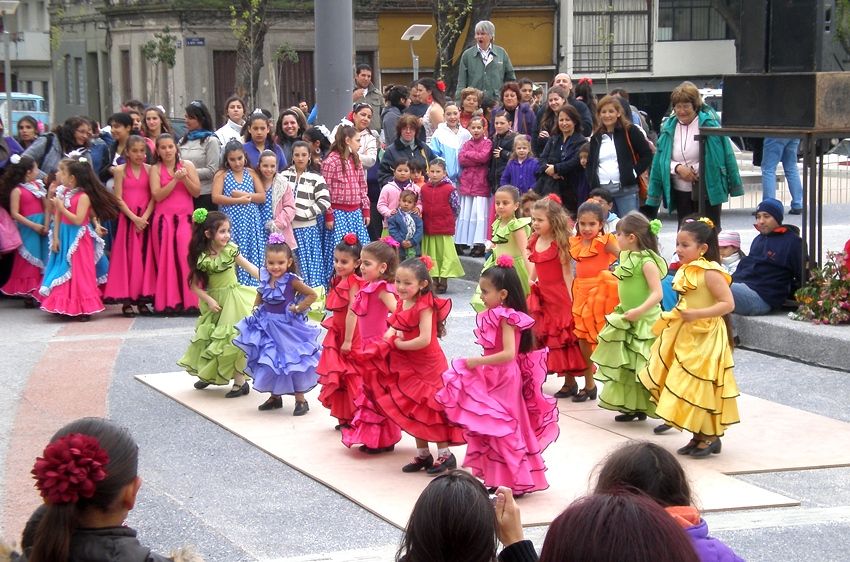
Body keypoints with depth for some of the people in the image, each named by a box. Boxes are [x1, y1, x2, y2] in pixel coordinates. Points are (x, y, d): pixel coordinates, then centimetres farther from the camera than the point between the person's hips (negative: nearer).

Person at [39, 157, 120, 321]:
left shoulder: (83, 196, -16)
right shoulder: (62, 194, 4)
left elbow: (78, 220, -23)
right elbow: (57, 217, 7)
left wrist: (62, 207, -20)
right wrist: (55, 237, 4)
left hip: (78, 239, -7)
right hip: (64, 237, 7)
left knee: (80, 273, -2)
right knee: (64, 271, 11)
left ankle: (84, 308, 5)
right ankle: (65, 306, 20)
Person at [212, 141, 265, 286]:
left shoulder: (251, 173, 11)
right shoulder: (222, 174, 4)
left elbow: (262, 197, 3)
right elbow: (216, 198, -9)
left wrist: (242, 194, -8)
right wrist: (239, 201, -10)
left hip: (251, 223, 2)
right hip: (231, 222, -2)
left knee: (253, 258, -1)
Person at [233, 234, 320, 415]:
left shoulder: (291, 281, -17)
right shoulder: (265, 279, -2)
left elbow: (312, 295, -13)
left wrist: (297, 308, -14)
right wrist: (256, 307, 7)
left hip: (287, 327, -6)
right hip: (267, 325, 6)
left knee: (291, 362, 0)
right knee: (269, 363, 12)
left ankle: (300, 400, 11)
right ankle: (275, 397, 28)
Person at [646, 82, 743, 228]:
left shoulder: (709, 122, -6)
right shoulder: (668, 127, 6)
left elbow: (725, 154, -5)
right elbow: (661, 161, 7)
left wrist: (733, 185, -7)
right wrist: (678, 168, -13)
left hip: (708, 190, -4)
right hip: (681, 192, 4)